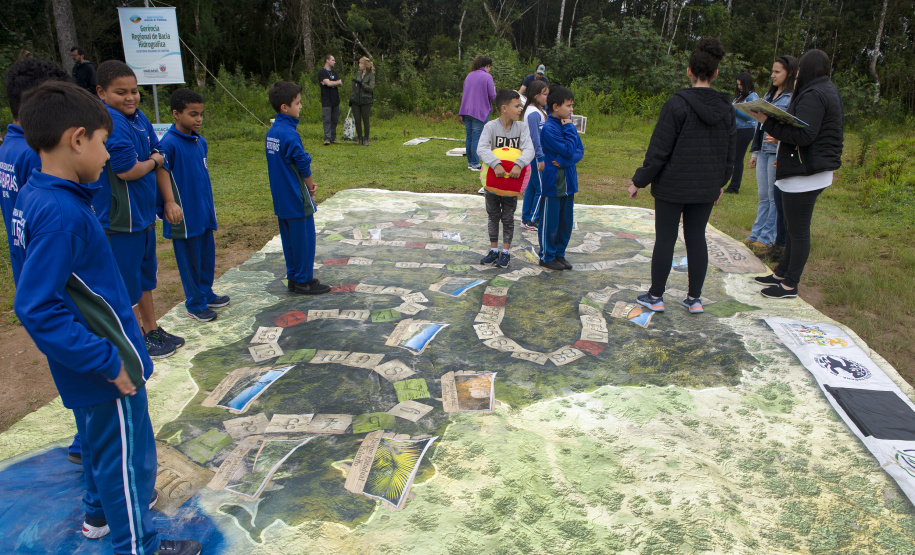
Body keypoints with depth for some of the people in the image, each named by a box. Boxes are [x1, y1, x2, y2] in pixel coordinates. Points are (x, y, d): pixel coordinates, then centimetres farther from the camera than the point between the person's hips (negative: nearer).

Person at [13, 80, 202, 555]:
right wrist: (109, 362, -24)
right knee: (127, 456, 7)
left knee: (99, 438, 28)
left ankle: (102, 508, 49)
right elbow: (37, 309, -29)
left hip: (88, 367, 10)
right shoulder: (61, 214, -28)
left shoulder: (36, 196, 2)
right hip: (106, 370, -10)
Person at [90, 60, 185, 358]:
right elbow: (128, 170, -25)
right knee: (127, 284, 7)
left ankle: (152, 330, 39)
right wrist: (154, 160, -6)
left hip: (144, 213, 9)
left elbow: (159, 160, 8)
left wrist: (169, 201, 4)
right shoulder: (109, 122, -22)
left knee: (145, 276, 22)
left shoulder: (139, 118, 5)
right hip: (120, 219, -9)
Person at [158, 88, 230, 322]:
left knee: (207, 255, 17)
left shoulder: (201, 142, 7)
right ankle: (195, 304, 19)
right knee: (190, 261, 5)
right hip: (185, 216, -7)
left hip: (204, 213, 7)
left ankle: (206, 294, 34)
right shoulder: (168, 144, -16)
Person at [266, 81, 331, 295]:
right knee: (304, 239, 2)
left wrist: (306, 182, 6)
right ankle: (304, 281, 10)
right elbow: (303, 165, -16)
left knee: (289, 238, 15)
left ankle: (293, 278, 24)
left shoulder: (272, 132, 7)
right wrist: (310, 186, 2)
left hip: (281, 199, 9)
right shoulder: (290, 134, -20)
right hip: (297, 199, -9)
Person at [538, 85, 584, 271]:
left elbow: (580, 151, 3)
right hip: (553, 182, -7)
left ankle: (559, 253, 27)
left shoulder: (569, 126, 7)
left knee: (566, 221, 14)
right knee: (550, 222, 4)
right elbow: (569, 151, -21)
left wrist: (565, 161, -15)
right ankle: (547, 256, 18)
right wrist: (569, 128, -13)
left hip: (568, 182, 7)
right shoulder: (548, 128, -16)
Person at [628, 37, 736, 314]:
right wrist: (721, 182, 25)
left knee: (665, 239, 4)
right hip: (707, 187, 5)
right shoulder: (726, 108, 4)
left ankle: (656, 296, 14)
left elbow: (659, 150, -14)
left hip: (672, 185, -5)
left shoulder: (677, 104, -13)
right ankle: (694, 299, 18)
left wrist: (639, 181, -5)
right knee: (697, 238, 12)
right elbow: (730, 152, 11)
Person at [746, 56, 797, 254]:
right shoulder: (769, 95, 17)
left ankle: (768, 237, 8)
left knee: (775, 198, 1)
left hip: (778, 153, -7)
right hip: (764, 151, 8)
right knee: (763, 196, 12)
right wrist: (755, 151, 19)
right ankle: (757, 234, 19)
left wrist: (779, 137, -27)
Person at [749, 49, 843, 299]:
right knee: (793, 228, 19)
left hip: (804, 175, -11)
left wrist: (768, 122, -19)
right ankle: (781, 274, 30)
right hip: (809, 172, 11)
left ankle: (790, 285, 7)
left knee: (799, 231, -2)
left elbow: (803, 134, -25)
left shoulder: (813, 95, -17)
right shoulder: (828, 91, 16)